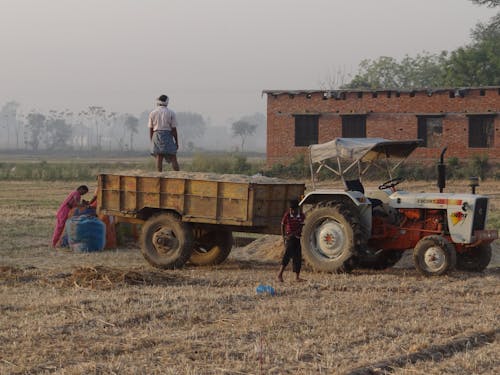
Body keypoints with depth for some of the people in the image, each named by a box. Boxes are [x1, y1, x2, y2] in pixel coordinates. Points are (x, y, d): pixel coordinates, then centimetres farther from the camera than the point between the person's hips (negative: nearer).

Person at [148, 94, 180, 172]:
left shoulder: (153, 113, 5)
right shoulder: (171, 113, -2)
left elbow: (150, 129, 5)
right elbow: (174, 129, -3)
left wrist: (152, 141, 12)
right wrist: (176, 142, 3)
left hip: (157, 136, 2)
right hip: (168, 136, -2)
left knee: (159, 158, 1)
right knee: (173, 158, -1)